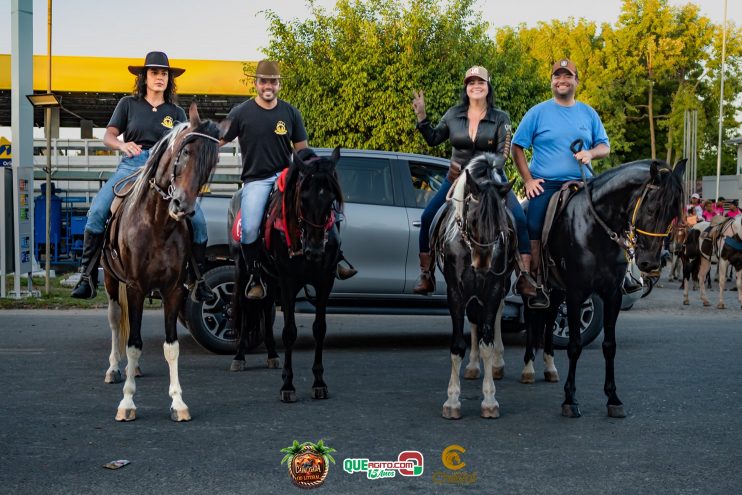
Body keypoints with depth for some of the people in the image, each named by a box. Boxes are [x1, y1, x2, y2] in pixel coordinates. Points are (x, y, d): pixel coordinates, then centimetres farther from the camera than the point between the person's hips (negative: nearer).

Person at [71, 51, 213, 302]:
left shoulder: (176, 113, 16)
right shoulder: (128, 104, 13)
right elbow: (108, 136, 9)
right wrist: (122, 145, -14)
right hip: (131, 166, -1)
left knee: (197, 220, -16)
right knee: (97, 211, -24)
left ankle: (198, 280, 0)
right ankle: (87, 277, -15)